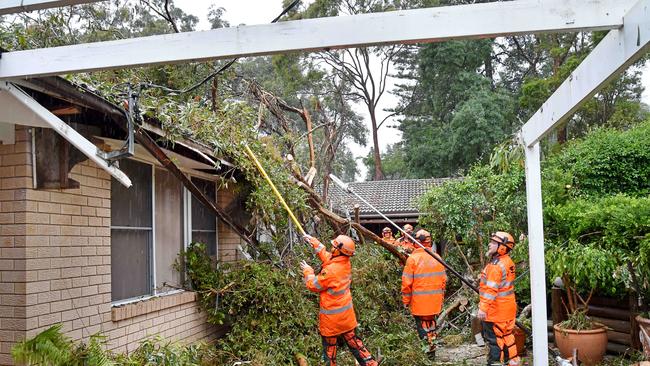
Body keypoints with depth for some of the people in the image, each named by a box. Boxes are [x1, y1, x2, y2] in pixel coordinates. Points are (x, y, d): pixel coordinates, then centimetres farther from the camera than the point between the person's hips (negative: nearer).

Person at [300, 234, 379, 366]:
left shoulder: (331, 270, -29)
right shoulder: (345, 262, -4)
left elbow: (313, 285, -15)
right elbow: (327, 256, 15)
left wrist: (308, 271, 1)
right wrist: (315, 242, 18)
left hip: (332, 315, -8)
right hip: (346, 312, 8)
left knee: (329, 346, 11)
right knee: (352, 339, 18)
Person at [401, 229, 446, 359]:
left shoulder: (413, 258, -13)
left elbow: (407, 282, -12)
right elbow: (443, 280, 8)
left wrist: (406, 301, -1)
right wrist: (441, 298, 18)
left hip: (419, 301, -5)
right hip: (435, 300, 5)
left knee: (422, 325, 5)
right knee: (431, 323, 18)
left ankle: (428, 352, 5)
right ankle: (431, 349, 26)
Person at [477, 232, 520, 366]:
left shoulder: (496, 265, -21)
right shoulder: (508, 262, 9)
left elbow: (490, 289, -25)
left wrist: (483, 308, -24)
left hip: (496, 310, -10)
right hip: (507, 309, 10)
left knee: (494, 339, -1)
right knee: (507, 336, 18)